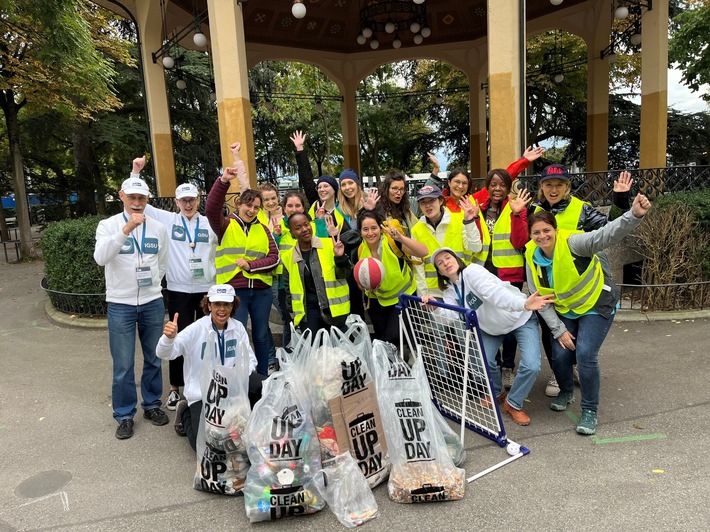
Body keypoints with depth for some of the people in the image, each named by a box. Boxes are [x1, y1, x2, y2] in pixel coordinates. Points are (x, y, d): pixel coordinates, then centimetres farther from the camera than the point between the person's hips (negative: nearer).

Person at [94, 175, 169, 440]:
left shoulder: (158, 228, 3)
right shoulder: (108, 225, -5)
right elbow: (100, 258, -23)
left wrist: (152, 284, 3)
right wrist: (125, 229, -32)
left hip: (153, 302, 3)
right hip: (120, 305, -2)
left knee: (153, 359, 13)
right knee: (123, 365, 4)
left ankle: (152, 405, 30)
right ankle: (124, 415, 20)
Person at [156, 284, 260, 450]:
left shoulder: (238, 327, -5)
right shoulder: (196, 329, -17)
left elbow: (249, 359, 1)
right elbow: (165, 354, -26)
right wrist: (169, 338, -48)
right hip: (202, 394, -3)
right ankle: (186, 413, 17)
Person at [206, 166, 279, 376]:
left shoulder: (263, 229, 10)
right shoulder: (226, 226, 2)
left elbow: (274, 257, 2)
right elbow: (211, 209, -17)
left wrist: (251, 265, -12)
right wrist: (223, 181, -28)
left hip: (261, 290, 3)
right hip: (233, 290, -3)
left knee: (261, 336, 13)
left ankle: (263, 378, 27)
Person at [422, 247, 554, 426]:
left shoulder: (472, 271, -25)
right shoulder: (449, 291, -4)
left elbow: (494, 292, -42)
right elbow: (452, 315, -23)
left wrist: (523, 304, -58)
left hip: (521, 319, -6)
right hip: (492, 327, 6)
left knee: (531, 366, -20)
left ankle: (513, 404, 4)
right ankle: (497, 393, 20)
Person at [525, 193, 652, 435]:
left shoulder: (571, 243, -27)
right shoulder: (532, 256, -12)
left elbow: (607, 234, -44)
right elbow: (540, 298, -6)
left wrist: (634, 215, -63)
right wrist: (558, 330, -9)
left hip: (597, 305, -4)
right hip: (564, 311, 5)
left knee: (585, 354, -17)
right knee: (560, 355, -3)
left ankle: (589, 411, 4)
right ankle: (566, 392, 31)